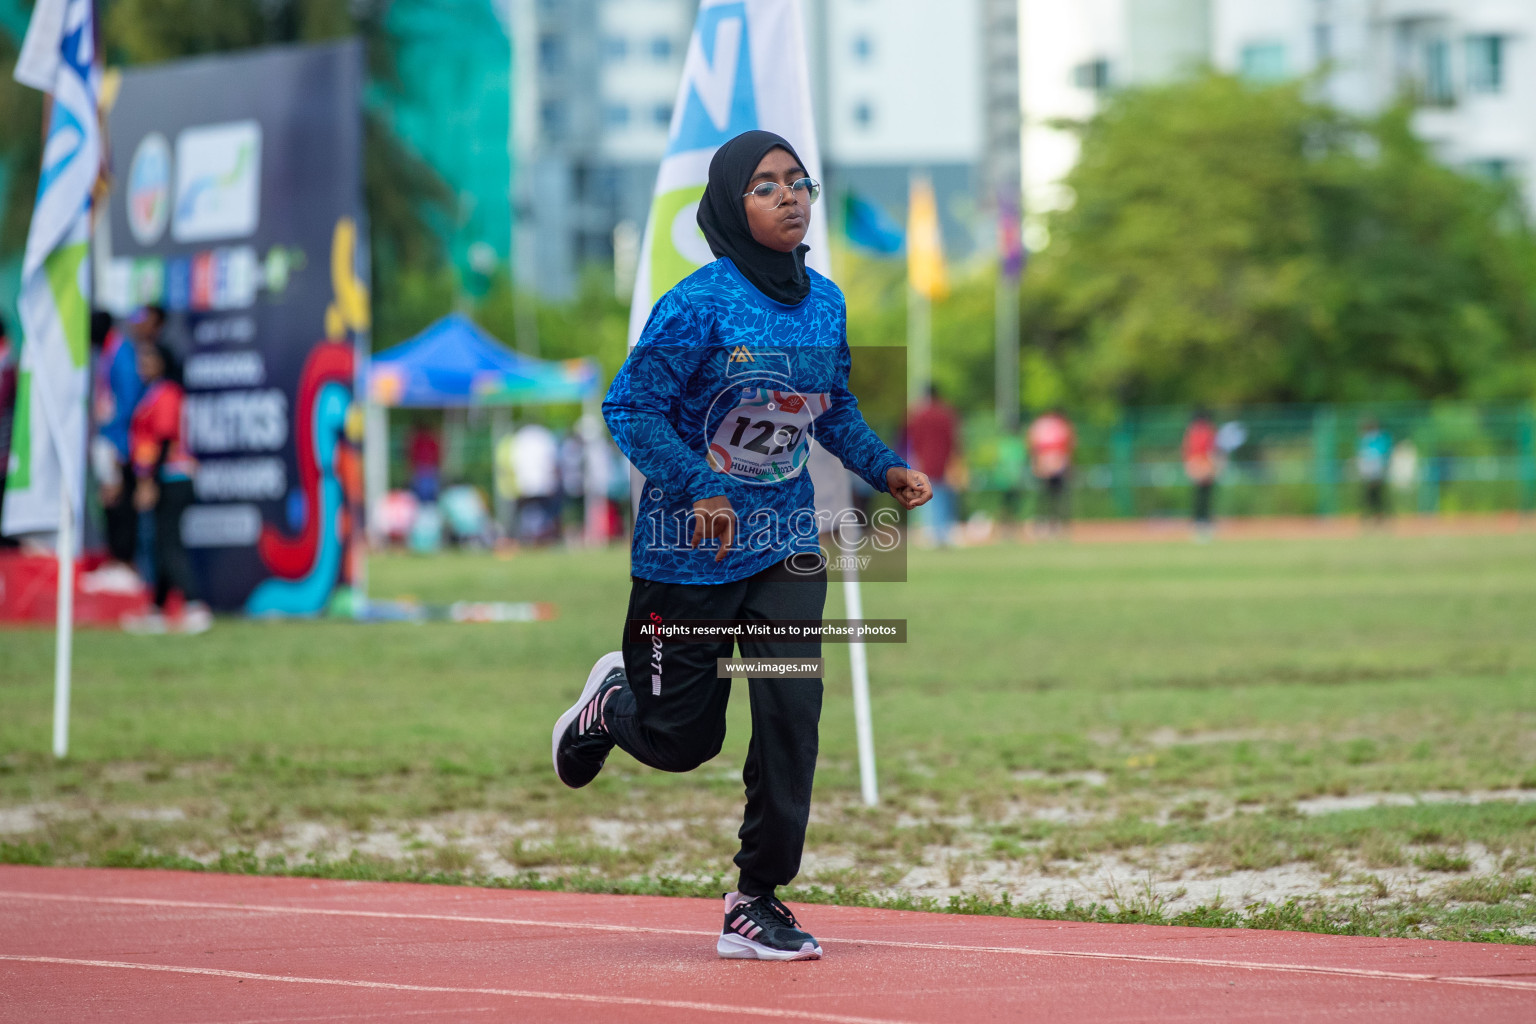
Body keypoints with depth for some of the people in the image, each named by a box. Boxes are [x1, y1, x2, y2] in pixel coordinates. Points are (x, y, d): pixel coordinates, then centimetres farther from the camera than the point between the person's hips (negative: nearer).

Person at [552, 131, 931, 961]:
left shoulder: (825, 302, 2)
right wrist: (700, 489, -28)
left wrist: (886, 469, 0)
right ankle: (612, 700, 43)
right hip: (688, 548, -4)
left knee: (792, 707, -11)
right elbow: (630, 408, -18)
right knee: (681, 738, 5)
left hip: (785, 541, 5)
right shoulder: (700, 304, -18)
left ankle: (756, 901, 2)